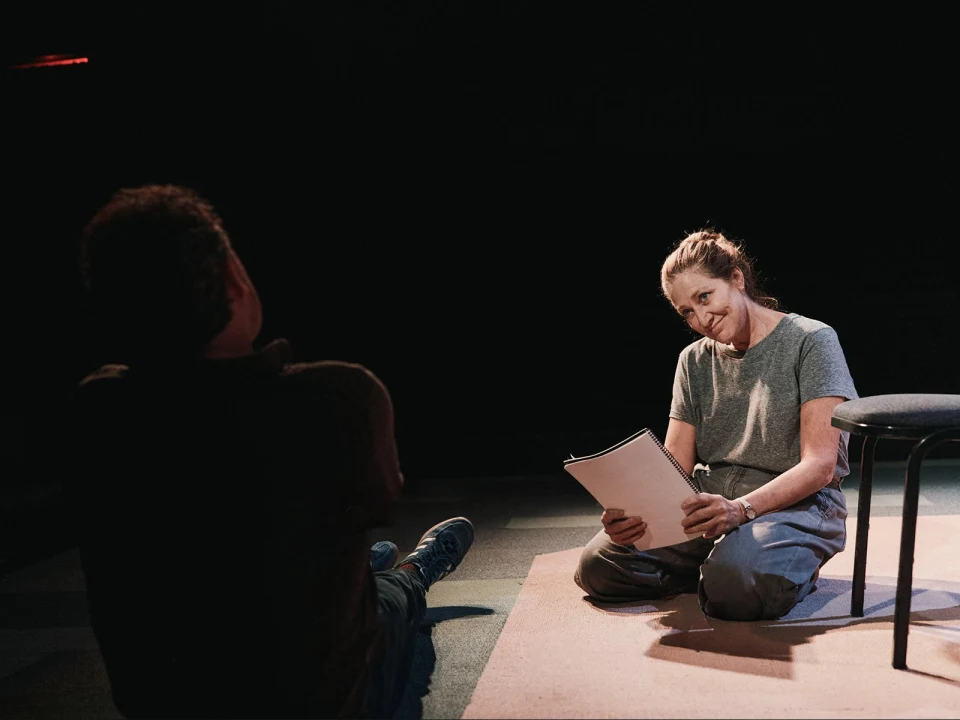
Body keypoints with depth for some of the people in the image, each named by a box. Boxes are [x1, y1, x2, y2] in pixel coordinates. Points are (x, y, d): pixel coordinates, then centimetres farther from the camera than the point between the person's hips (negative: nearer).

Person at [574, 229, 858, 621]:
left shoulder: (811, 340, -4)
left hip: (795, 504, -5)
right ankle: (721, 561, 2)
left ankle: (794, 565, -4)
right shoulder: (694, 360, 13)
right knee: (598, 565, -17)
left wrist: (740, 508, -28)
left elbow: (820, 465, -12)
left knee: (739, 586, -37)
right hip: (710, 505, 5)